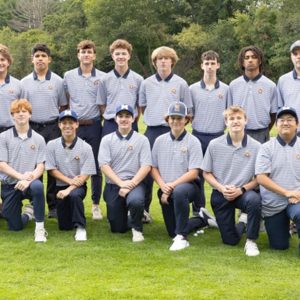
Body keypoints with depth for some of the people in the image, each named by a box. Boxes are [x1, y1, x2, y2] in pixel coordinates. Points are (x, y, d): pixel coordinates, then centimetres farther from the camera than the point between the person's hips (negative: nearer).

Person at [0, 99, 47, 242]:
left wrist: (28, 180, -23)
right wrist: (21, 176, -22)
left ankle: (39, 228, -24)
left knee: (38, 186, -39)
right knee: (15, 227, 4)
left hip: (29, 181, -1)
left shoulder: (38, 139, 1)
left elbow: (40, 167, -4)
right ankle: (28, 213, 41)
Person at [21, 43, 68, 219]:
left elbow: (63, 106, 9)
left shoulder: (58, 81, 3)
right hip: (32, 128, 1)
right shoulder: (25, 82, 6)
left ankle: (54, 205, 8)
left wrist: (60, 124, 1)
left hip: (52, 128, -1)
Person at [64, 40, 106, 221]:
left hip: (94, 126, -1)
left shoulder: (102, 77, 2)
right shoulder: (69, 76, 7)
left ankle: (96, 204, 13)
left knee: (96, 166, 4)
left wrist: (101, 118, 1)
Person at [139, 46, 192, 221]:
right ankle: (143, 209, 12)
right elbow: (142, 107, 19)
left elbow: (188, 111, 6)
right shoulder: (147, 83, 7)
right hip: (152, 131, 2)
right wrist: (153, 118, 9)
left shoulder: (180, 84, 2)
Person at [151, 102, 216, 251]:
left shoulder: (193, 142, -6)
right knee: (172, 231, 7)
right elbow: (154, 168, 8)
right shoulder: (160, 141, 6)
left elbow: (193, 173, -12)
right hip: (165, 190, 5)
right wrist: (163, 186, -10)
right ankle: (203, 219, 36)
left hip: (188, 185, -5)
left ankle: (181, 237, -31)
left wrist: (172, 185, -19)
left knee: (179, 191, -42)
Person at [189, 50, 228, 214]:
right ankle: (198, 212, 14)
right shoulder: (193, 89, 3)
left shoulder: (225, 89, 2)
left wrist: (222, 126, -1)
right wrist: (195, 125, -1)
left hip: (218, 137, 0)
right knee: (198, 176, 5)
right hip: (198, 137, 1)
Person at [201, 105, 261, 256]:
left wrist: (241, 189, -18)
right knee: (230, 240, 3)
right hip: (221, 194, 1)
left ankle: (251, 241, -16)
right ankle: (242, 222, 40)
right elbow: (207, 173, 1)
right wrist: (221, 188, -15)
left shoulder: (256, 146, -9)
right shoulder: (214, 145, -6)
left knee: (254, 200, -38)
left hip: (244, 192, -1)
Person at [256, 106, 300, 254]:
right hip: (273, 203, 1)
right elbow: (261, 178, -9)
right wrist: (287, 193, -18)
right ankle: (284, 224, 38)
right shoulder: (267, 148, -1)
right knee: (279, 246, 9)